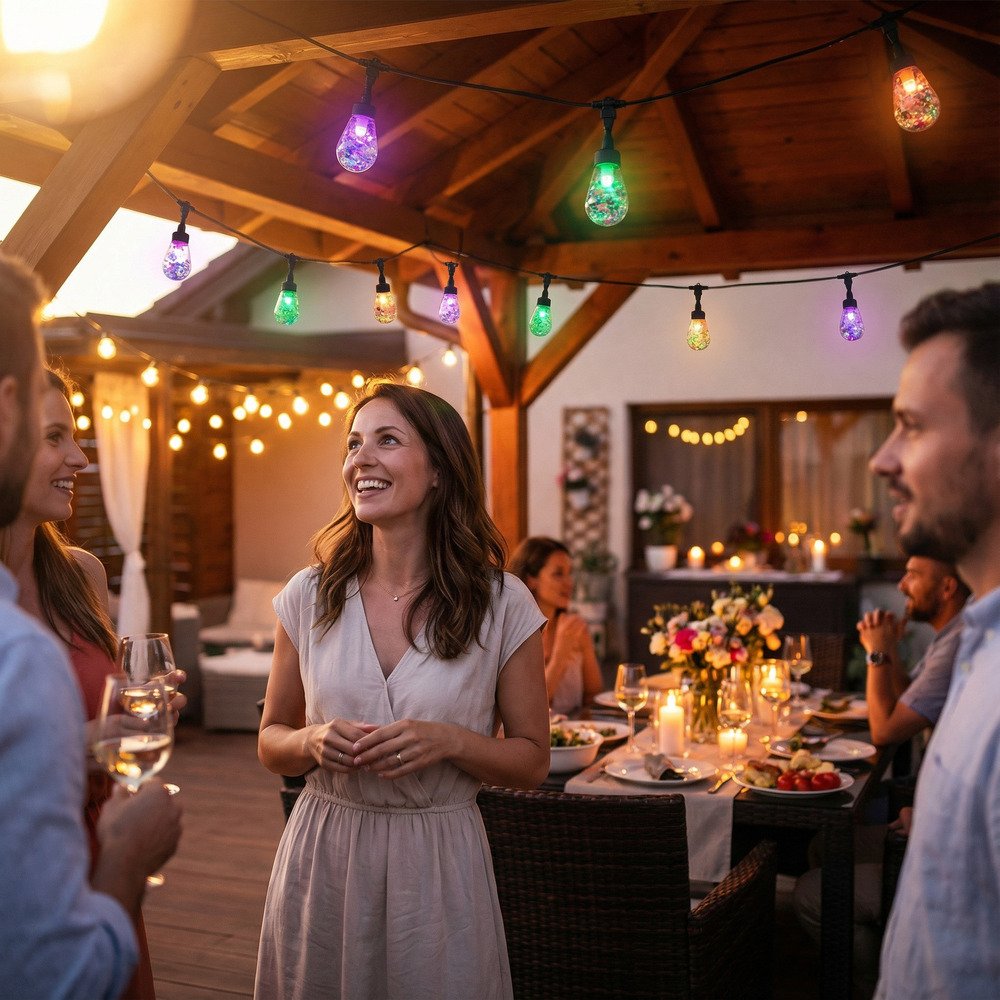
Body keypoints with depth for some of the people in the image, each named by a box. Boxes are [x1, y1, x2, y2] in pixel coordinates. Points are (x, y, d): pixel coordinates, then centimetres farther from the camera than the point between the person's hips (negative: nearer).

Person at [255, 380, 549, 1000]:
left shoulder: (503, 605, -8)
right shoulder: (309, 596, -2)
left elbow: (533, 762, -1)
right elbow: (272, 741, 7)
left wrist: (451, 741, -19)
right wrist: (313, 741, -14)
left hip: (439, 866, -2)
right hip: (323, 857, 2)